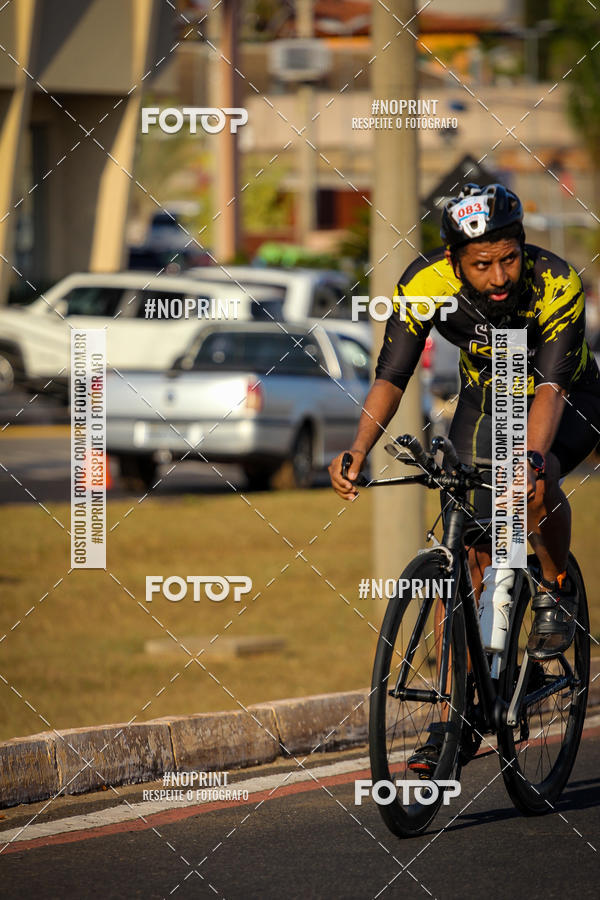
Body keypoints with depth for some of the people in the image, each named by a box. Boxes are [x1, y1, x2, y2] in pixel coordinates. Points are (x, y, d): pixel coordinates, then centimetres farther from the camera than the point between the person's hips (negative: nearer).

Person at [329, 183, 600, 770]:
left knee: (534, 484, -35)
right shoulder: (425, 285, -26)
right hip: (485, 400, 3)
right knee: (474, 557, -4)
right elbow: (391, 376, -26)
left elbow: (550, 387, -41)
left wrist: (532, 460, -58)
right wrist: (359, 449, -42)